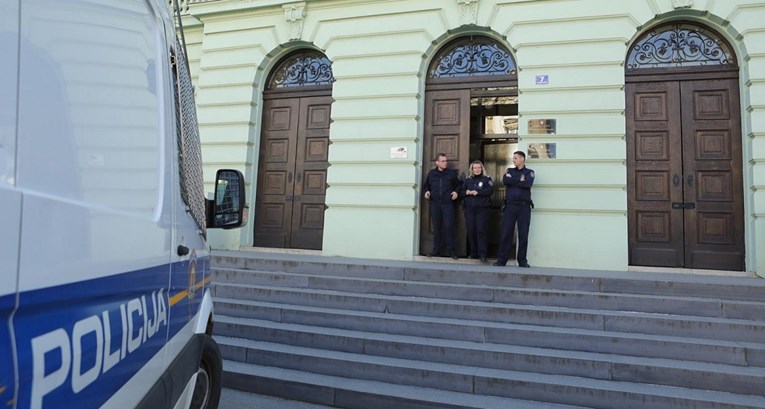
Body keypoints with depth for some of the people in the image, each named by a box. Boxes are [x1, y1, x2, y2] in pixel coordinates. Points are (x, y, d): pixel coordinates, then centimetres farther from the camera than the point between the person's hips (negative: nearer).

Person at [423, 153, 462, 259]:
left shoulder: (452, 173, 6)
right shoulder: (431, 173, 10)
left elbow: (459, 184, 16)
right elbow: (426, 185, 23)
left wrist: (456, 192, -2)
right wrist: (426, 191, 4)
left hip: (448, 203, -2)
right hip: (435, 204, 2)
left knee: (449, 226, -8)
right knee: (436, 227, 5)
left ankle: (451, 250, 2)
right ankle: (436, 250, 13)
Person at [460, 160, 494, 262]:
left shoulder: (487, 179, 7)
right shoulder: (468, 180, 18)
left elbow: (490, 190, -9)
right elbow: (461, 192, 15)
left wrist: (477, 192, -14)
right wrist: (466, 192, -6)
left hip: (482, 209, -3)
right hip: (469, 209, 3)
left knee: (481, 230, -10)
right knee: (471, 231, 1)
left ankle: (482, 254, -10)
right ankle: (473, 253, 11)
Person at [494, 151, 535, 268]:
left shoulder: (529, 172, 11)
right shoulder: (509, 170, 17)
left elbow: (528, 184, -10)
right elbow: (505, 181, -4)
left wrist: (513, 180, -4)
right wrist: (520, 180, -5)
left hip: (524, 206, -1)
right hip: (510, 206, 1)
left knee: (523, 234, 0)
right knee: (505, 233, -3)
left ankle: (522, 260, 7)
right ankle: (501, 259, 2)